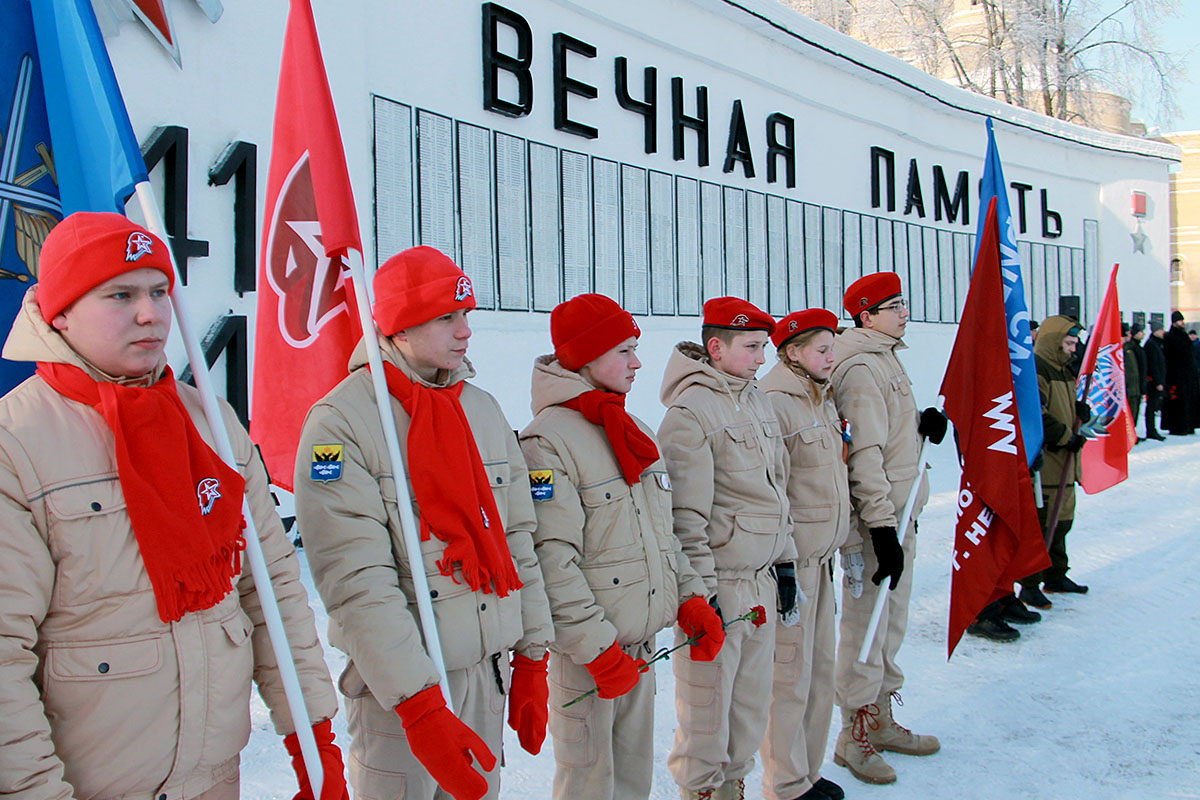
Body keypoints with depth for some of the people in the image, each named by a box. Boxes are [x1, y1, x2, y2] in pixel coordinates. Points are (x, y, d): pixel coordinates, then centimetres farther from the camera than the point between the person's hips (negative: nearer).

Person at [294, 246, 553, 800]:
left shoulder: (484, 409, 7)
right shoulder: (340, 423, -13)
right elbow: (357, 583, -19)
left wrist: (531, 660, 9)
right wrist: (420, 707, -23)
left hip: (489, 671, 6)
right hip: (399, 688, -6)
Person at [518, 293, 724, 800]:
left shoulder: (635, 432, 12)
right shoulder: (548, 441, -15)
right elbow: (552, 559, -20)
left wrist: (690, 597, 7)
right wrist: (598, 647, -20)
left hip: (642, 641, 8)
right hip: (583, 652, -8)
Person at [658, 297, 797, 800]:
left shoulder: (759, 404, 12)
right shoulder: (689, 413, -14)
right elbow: (686, 516, -16)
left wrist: (785, 563, 17)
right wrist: (701, 592, -16)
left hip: (762, 579, 8)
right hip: (718, 583, -8)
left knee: (752, 700, 16)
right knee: (708, 703, 1)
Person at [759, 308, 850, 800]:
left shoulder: (821, 401, 14)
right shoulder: (774, 404, -15)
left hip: (820, 553, 9)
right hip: (791, 555, -9)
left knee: (821, 665, 16)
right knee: (791, 672, 0)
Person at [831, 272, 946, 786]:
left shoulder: (886, 358, 15)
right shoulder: (860, 367, -17)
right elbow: (863, 453, -22)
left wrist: (924, 424, 1)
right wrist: (883, 528, -25)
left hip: (900, 513, 10)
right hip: (875, 519, -10)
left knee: (891, 620, 18)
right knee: (867, 623, -1)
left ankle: (881, 720, 31)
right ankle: (855, 736, 12)